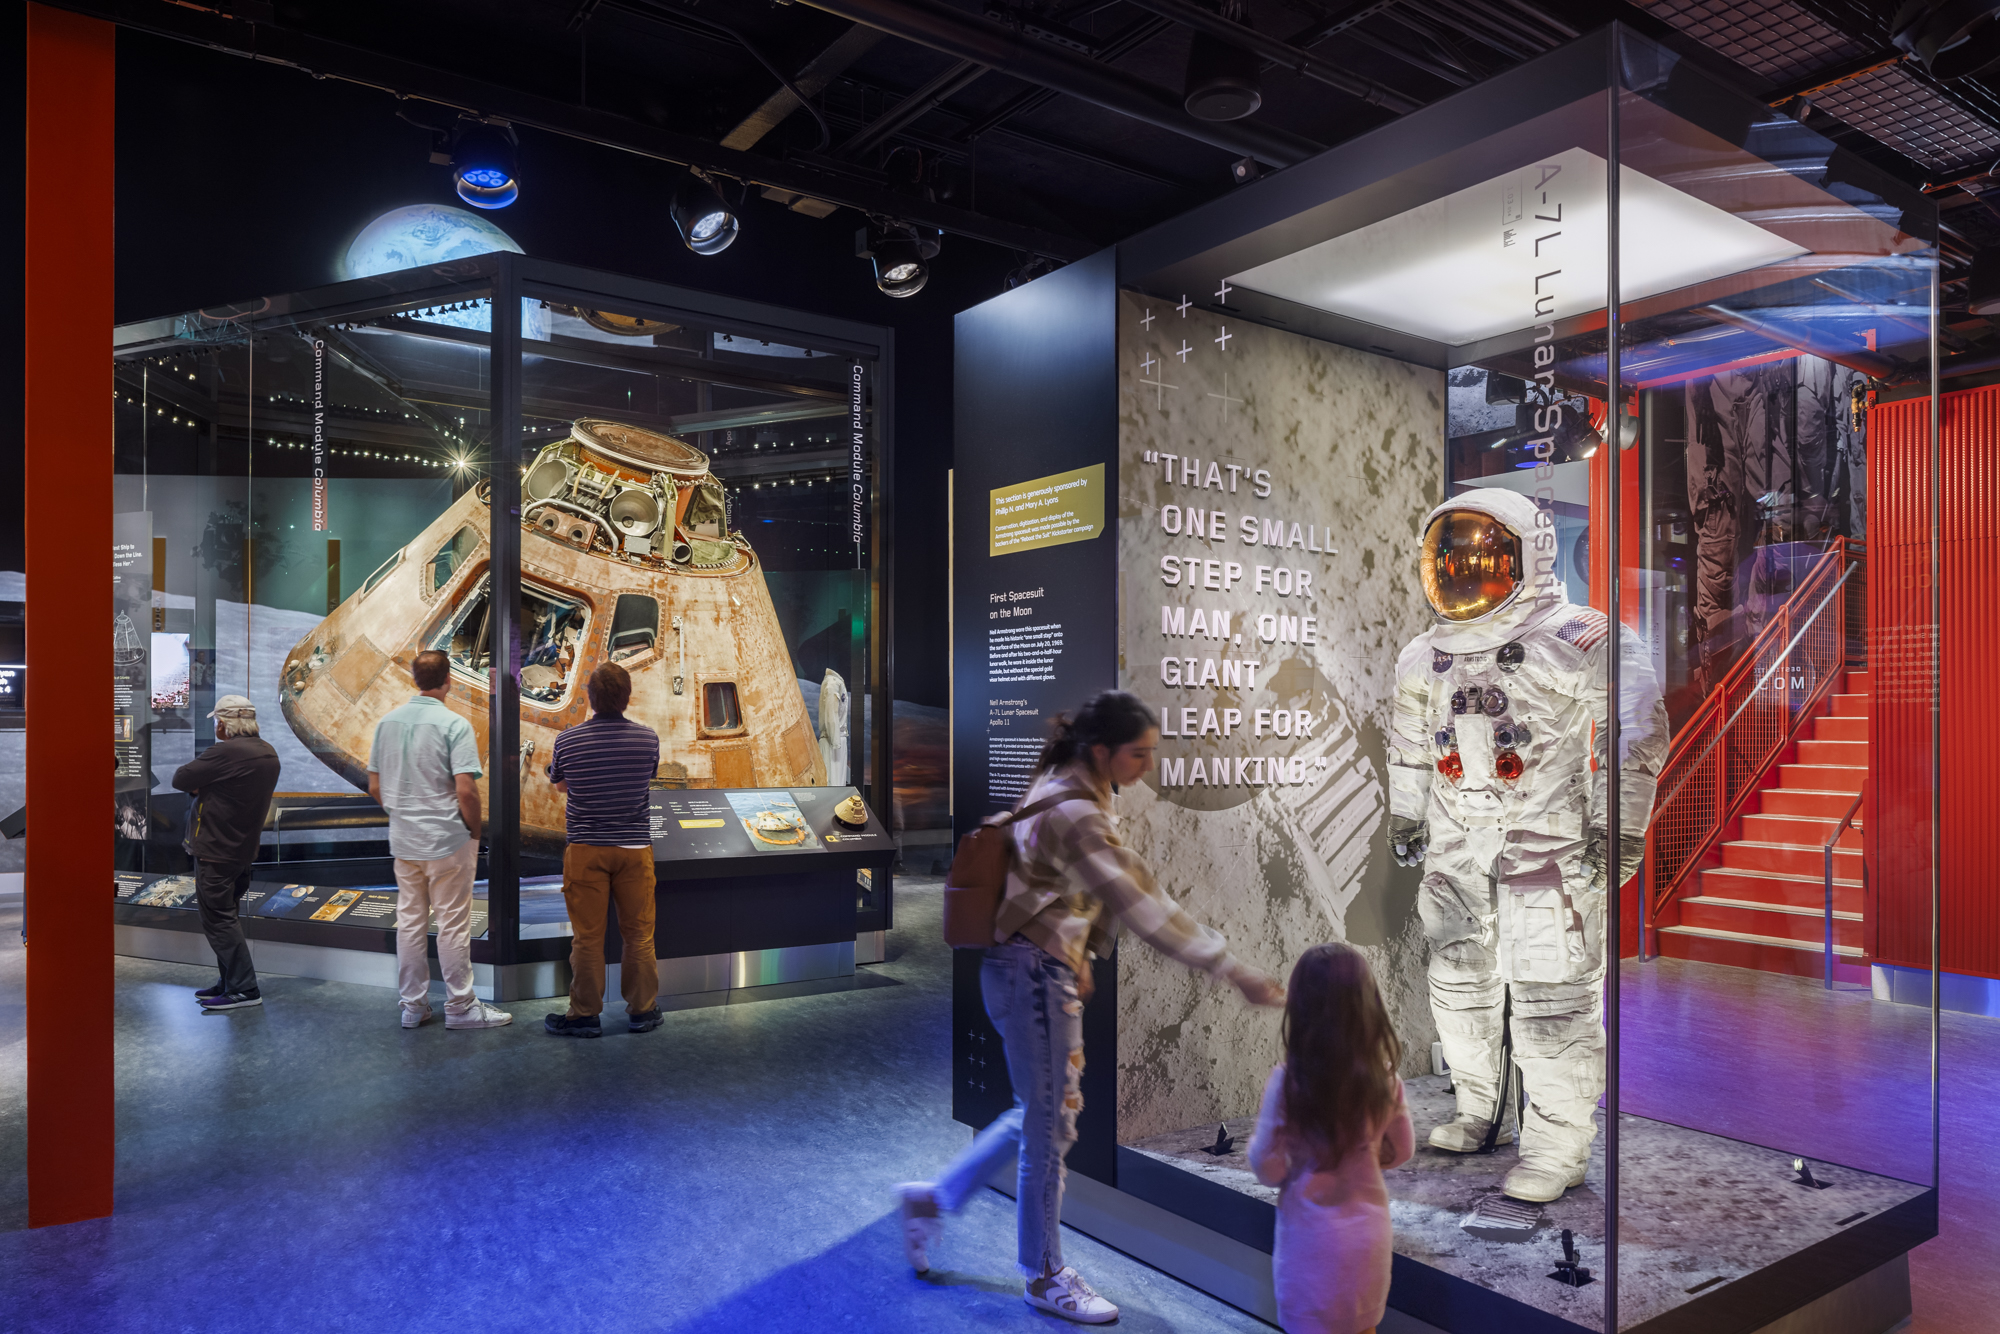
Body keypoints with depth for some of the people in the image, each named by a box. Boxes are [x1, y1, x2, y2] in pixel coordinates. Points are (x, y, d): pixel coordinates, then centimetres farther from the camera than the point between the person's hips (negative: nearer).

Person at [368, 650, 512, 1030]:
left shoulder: (387, 722, 4)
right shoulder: (454, 724, -16)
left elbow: (375, 787, 9)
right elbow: (465, 790, -21)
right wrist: (475, 829, -6)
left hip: (403, 839, 6)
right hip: (447, 839, -6)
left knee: (409, 921, 13)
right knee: (453, 924, 2)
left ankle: (413, 1005, 21)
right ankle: (460, 1006, 10)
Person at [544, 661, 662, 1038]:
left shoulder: (568, 741, -8)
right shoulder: (648, 738, -5)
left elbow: (559, 785, 10)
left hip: (586, 849, -1)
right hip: (635, 847, 1)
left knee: (587, 936, 7)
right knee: (639, 933, 10)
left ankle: (584, 1014, 16)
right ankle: (642, 1010, 19)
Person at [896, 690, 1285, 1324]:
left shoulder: (1069, 788, 6)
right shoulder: (1072, 814, -25)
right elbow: (1142, 907, -31)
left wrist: (1077, 955, 19)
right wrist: (1234, 972, -30)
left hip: (1046, 968, 10)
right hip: (1034, 973, -10)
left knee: (1043, 1111, 19)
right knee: (1051, 1123, 5)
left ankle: (934, 1198, 33)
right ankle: (1044, 1276, 25)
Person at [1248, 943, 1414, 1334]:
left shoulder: (1289, 1083, -23)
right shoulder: (1384, 1076, -11)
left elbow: (1267, 1169, -15)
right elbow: (1401, 1150, 4)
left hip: (1313, 1239, -3)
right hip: (1369, 1231, 4)